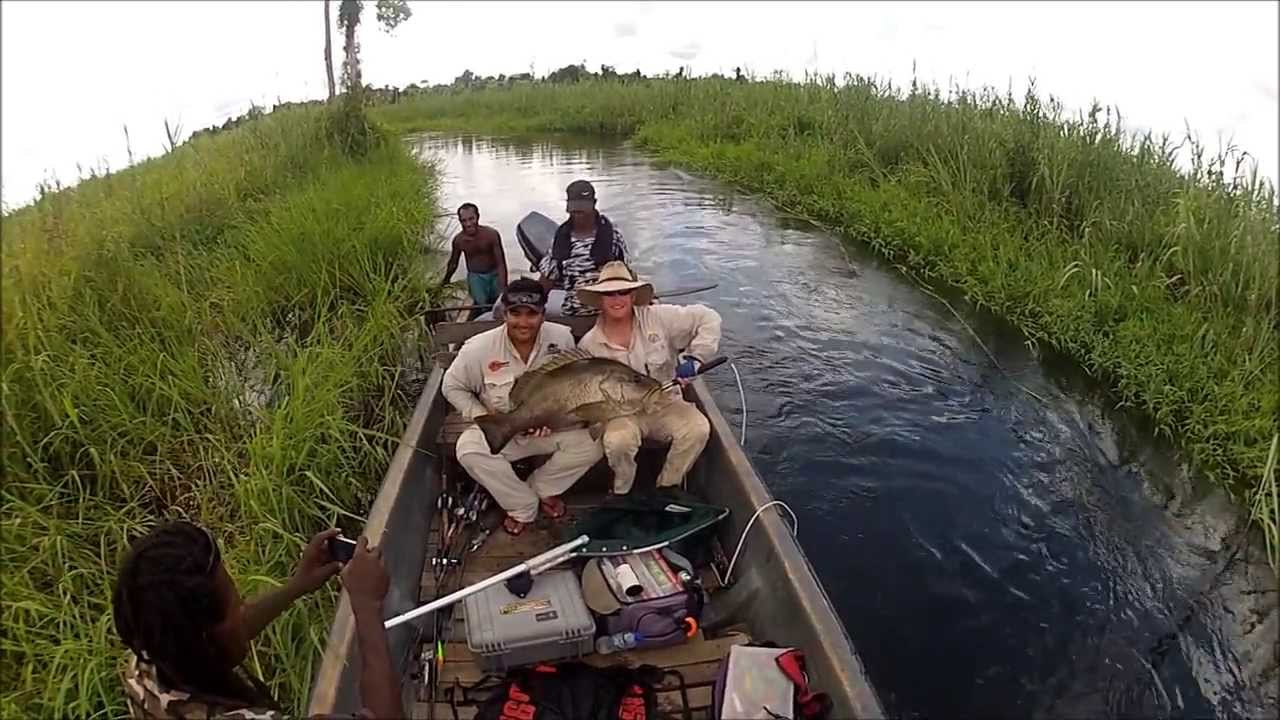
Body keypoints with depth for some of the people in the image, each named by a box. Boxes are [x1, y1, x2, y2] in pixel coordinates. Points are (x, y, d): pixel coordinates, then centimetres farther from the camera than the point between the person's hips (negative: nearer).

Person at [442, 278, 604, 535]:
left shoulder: (562, 338, -14)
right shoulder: (478, 348, -18)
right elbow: (453, 387, -3)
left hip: (548, 427, 1)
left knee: (591, 444, -22)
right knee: (469, 450, -30)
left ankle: (542, 487, 5)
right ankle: (522, 505, -7)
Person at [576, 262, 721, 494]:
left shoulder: (658, 318, -7)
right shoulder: (588, 345, -3)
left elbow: (709, 319, -7)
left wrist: (694, 357, -17)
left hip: (665, 403, 1)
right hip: (621, 411, -1)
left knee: (698, 429, -27)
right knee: (617, 441, -34)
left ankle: (665, 488, -3)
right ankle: (622, 493, -1)